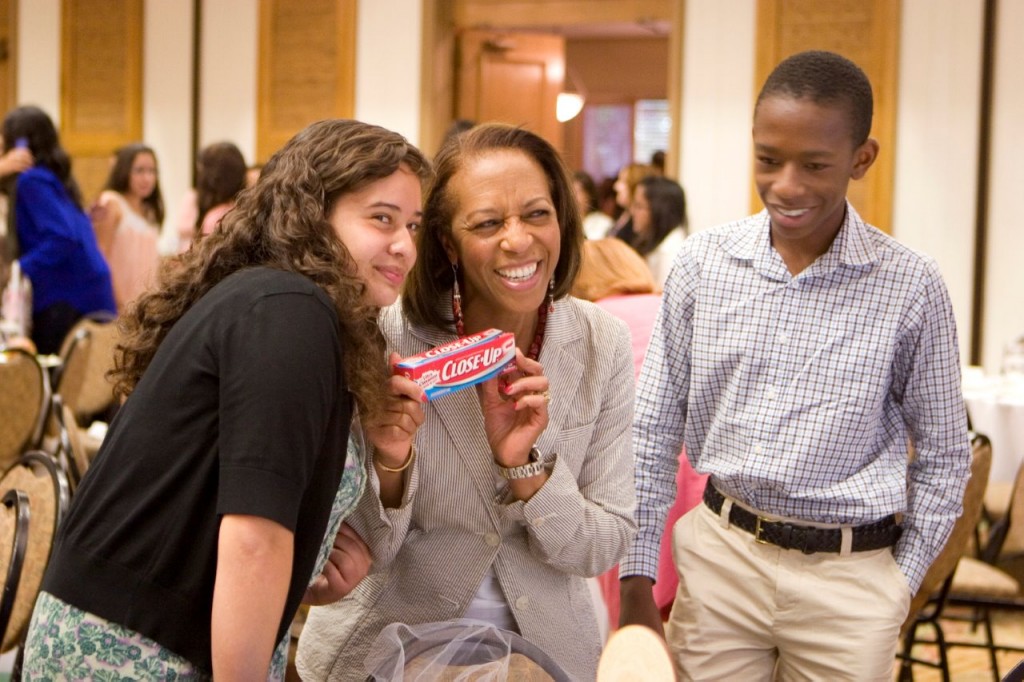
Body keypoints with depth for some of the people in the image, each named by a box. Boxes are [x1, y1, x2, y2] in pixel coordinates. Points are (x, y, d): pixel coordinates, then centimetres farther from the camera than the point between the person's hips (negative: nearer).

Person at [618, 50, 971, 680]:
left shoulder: (911, 286, -7)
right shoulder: (702, 263, -3)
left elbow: (945, 456, 4)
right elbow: (653, 434, 3)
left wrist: (903, 585, 1)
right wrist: (637, 585, 1)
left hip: (849, 578, -1)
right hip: (720, 555, 1)